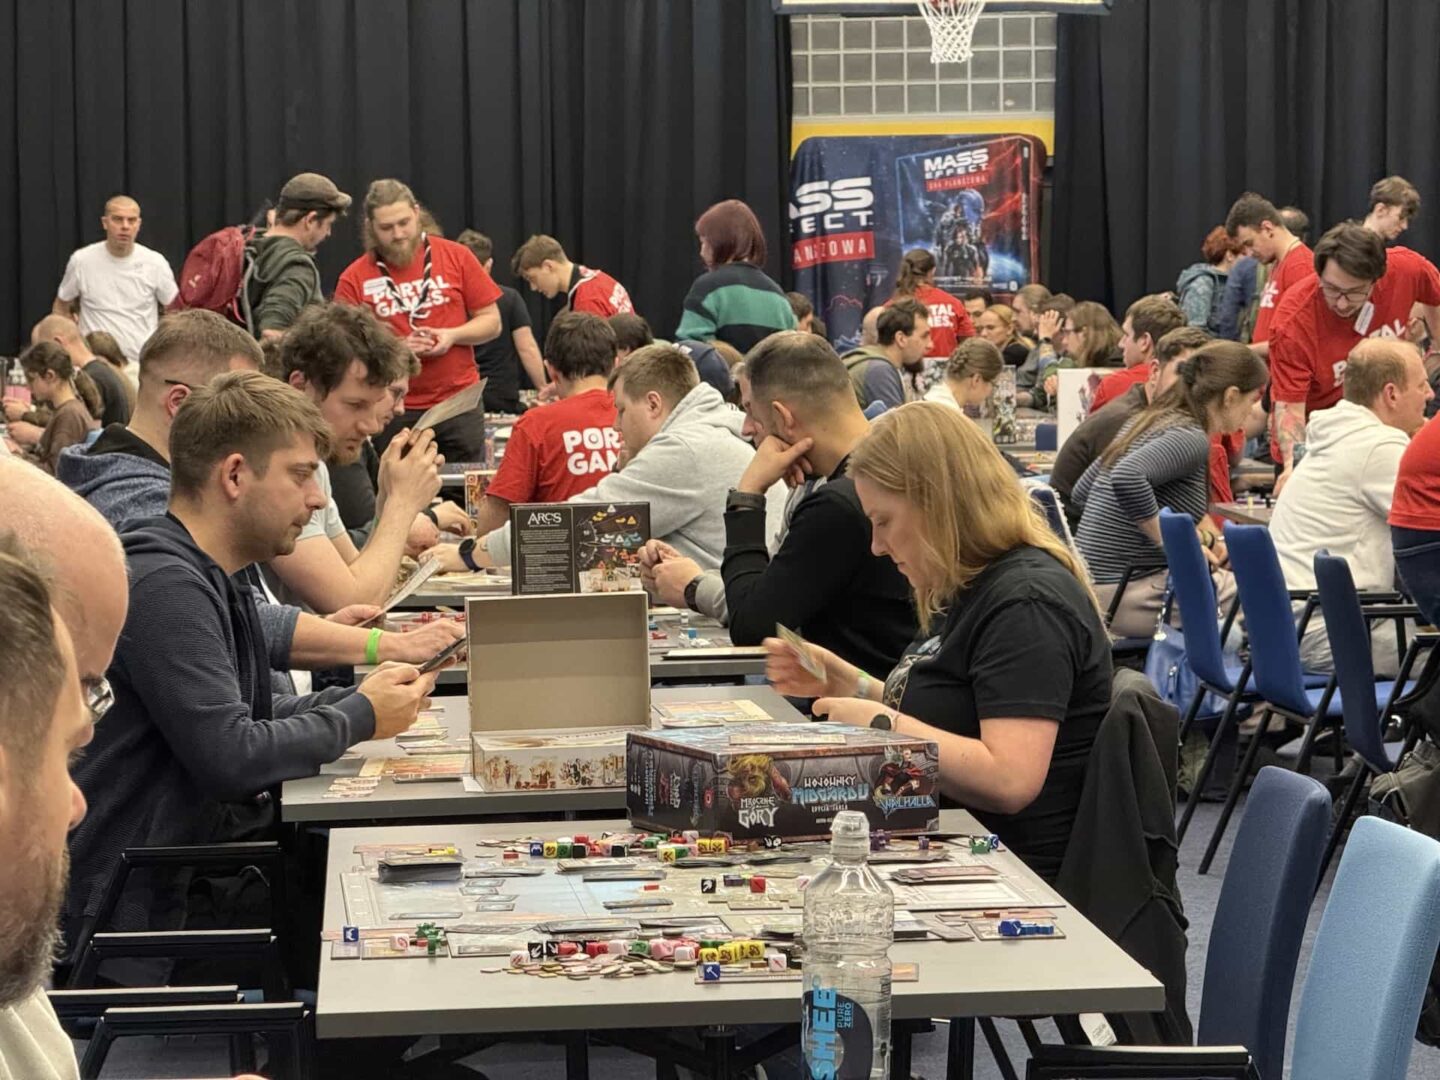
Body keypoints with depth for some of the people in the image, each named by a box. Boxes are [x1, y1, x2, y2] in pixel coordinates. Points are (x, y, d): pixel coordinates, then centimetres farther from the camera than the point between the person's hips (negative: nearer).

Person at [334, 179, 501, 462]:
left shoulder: (456, 257, 3)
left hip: (459, 404, 1)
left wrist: (452, 335, -12)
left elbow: (491, 322, 7)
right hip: (393, 413, -1)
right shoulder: (354, 279, -1)